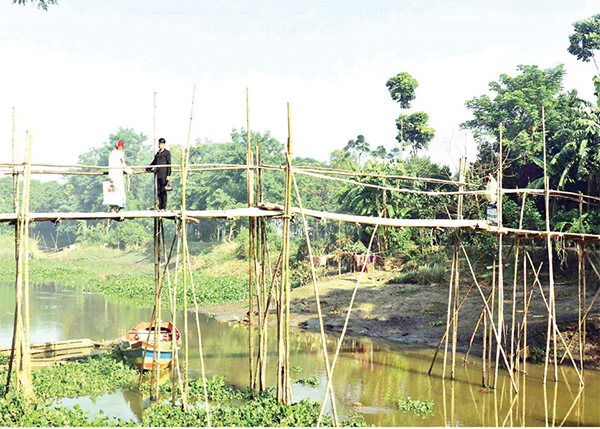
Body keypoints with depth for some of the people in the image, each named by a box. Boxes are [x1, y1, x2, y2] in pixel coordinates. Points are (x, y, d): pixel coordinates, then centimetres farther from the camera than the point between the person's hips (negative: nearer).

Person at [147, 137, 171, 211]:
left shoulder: (167, 153, 1)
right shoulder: (157, 153, 20)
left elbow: (169, 164, -4)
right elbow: (154, 162, 33)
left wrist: (168, 175, -11)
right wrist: (147, 169, 37)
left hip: (164, 174, -6)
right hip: (158, 174, 6)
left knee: (163, 191, -8)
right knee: (158, 191, 3)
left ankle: (164, 207, -5)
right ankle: (160, 207, 6)